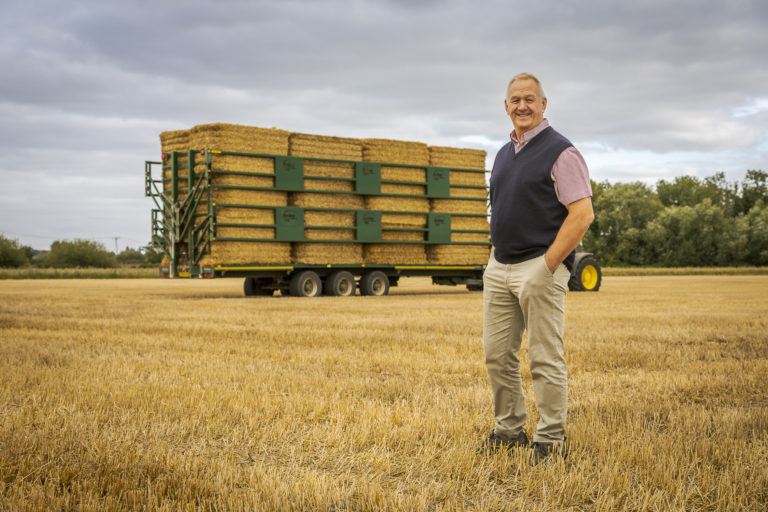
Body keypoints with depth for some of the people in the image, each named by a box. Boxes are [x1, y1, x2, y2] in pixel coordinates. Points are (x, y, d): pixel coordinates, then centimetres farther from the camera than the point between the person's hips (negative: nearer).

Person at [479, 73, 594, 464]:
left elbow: (582, 214, -14)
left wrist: (547, 266, -17)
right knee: (497, 354, 9)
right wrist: (493, 254, 13)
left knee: (545, 359, -2)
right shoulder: (504, 154, 16)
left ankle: (551, 439, 8)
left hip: (540, 269, -7)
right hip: (499, 269, 8)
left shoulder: (561, 152, -8)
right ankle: (510, 429, 22)